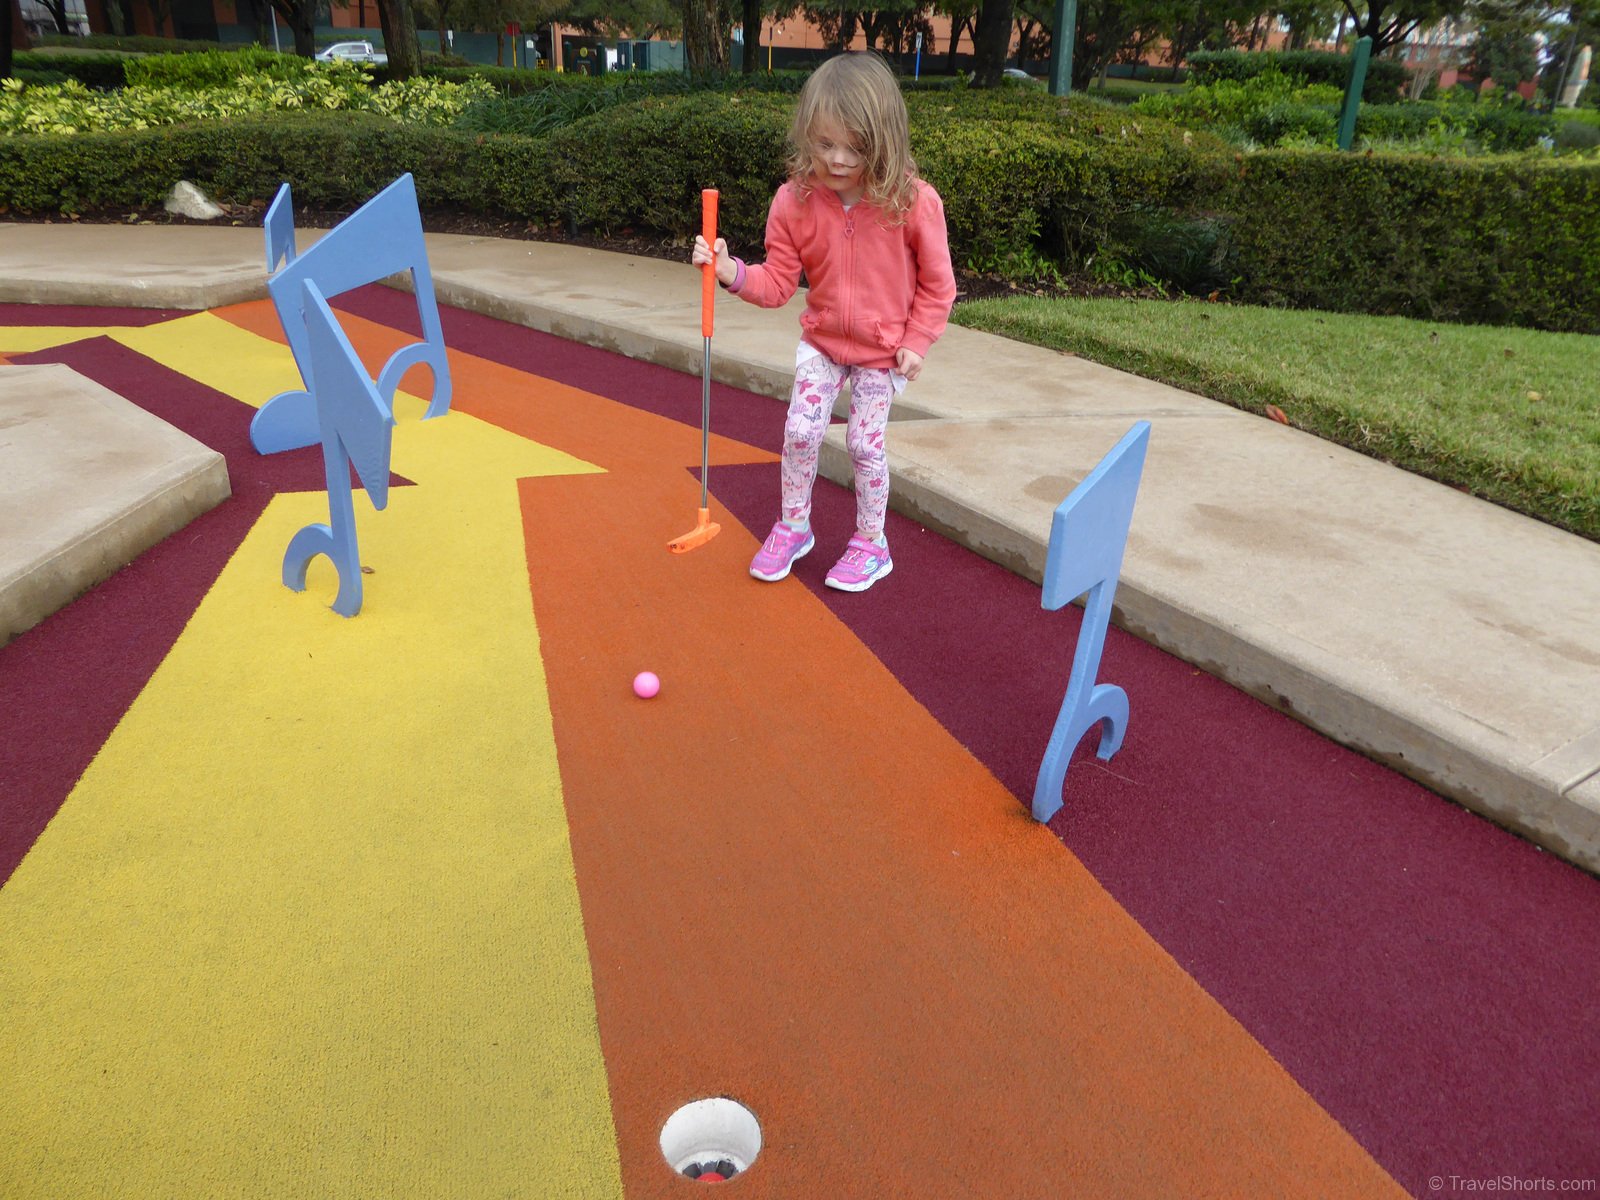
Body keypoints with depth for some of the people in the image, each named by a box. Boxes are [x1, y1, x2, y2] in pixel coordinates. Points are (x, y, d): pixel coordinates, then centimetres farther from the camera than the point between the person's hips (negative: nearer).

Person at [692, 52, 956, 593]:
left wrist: (917, 342, -11)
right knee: (800, 432, -2)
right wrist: (732, 272, -25)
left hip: (884, 350, -2)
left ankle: (871, 543, 24)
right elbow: (778, 282, -8)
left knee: (864, 444, 3)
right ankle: (793, 527, 22)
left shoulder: (913, 202, -18)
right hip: (821, 340, 3)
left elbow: (937, 284, -8)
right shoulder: (795, 201, -13)